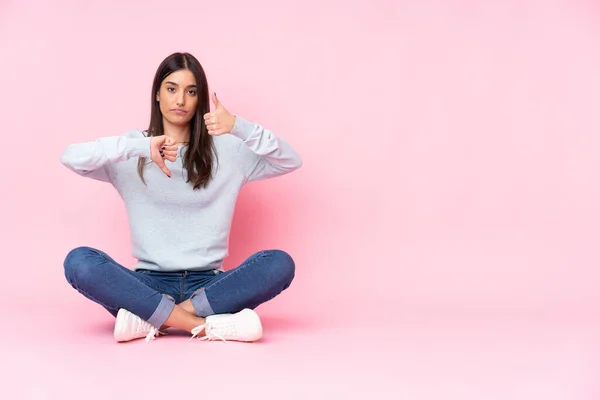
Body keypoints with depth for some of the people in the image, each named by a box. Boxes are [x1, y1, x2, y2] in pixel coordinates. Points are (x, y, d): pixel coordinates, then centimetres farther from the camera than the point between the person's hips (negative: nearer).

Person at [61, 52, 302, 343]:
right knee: (78, 262, -28)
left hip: (208, 285, 1)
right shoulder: (133, 152, 5)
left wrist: (239, 127, -19)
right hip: (149, 283, 0)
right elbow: (70, 157, -10)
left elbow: (291, 161, -3)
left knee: (279, 264, -27)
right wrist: (140, 147, -23)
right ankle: (207, 324, -31)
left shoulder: (228, 150, 7)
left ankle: (149, 319, -26)